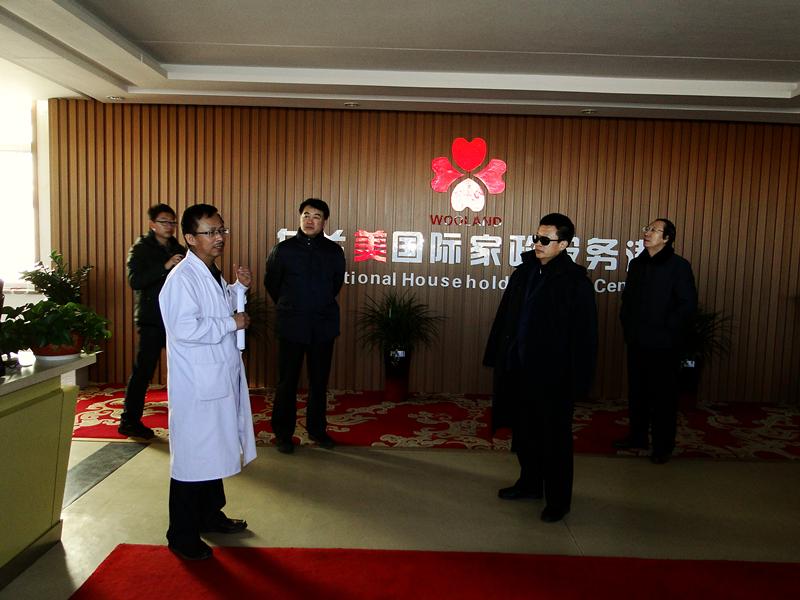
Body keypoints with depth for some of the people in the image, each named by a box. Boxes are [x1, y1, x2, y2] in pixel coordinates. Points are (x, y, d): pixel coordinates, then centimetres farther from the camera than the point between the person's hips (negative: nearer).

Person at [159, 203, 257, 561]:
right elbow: (184, 328, -28)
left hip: (220, 379, 10)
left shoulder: (212, 273, 11)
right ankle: (182, 537, 18)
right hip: (196, 386, -10)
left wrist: (238, 287, 8)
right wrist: (231, 323, -19)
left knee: (214, 450, 20)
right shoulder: (182, 278, -19)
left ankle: (211, 516, 37)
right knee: (192, 457, 2)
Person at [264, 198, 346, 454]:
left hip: (324, 325, 2)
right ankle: (283, 433, 18)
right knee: (287, 380, 3)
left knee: (319, 380, 9)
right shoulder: (283, 249, 0)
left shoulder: (335, 251, 4)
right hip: (291, 325, -2)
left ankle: (317, 429, 26)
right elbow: (271, 282, 12)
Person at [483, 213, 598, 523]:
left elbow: (584, 334, -12)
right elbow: (504, 318, 14)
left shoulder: (576, 282, -11)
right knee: (523, 429, 18)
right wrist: (496, 357, 13)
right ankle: (530, 483, 38)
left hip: (553, 373, -6)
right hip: (519, 367, 7)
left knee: (553, 438, 5)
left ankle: (558, 500, 20)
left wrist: (578, 380, -15)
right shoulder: (523, 273, 8)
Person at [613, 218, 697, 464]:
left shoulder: (679, 266, -7)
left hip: (664, 342, -6)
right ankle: (638, 437, 28)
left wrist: (666, 325, -12)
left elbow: (688, 303, -10)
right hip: (637, 339, 6)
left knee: (663, 395, 3)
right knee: (637, 391, 14)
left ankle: (663, 446, 15)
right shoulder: (636, 263, 11)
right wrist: (626, 321, 9)